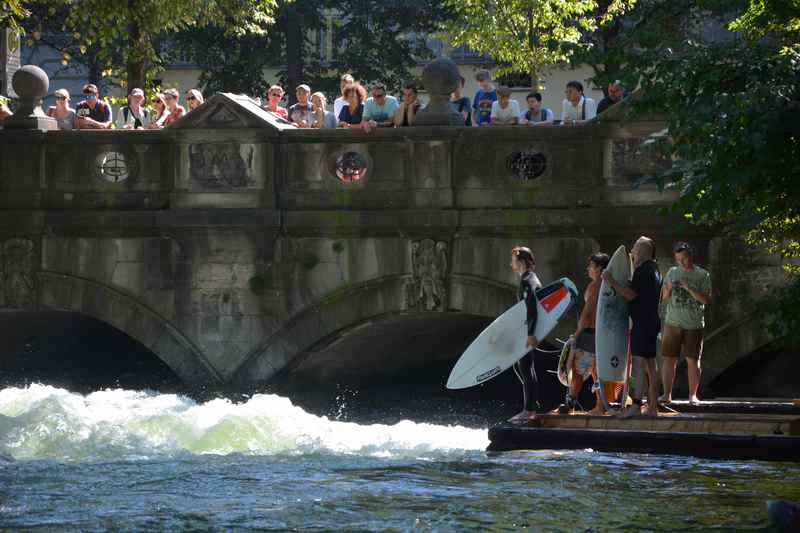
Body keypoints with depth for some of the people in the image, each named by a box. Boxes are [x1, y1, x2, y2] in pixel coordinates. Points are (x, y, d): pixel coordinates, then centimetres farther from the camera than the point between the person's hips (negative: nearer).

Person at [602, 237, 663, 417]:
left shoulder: (643, 271, -13)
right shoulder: (654, 270, 19)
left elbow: (631, 294, -17)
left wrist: (612, 282, -13)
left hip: (643, 323, -10)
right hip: (652, 321, 10)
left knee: (640, 362, -15)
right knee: (650, 365, 11)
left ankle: (636, 403, -23)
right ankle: (653, 407, 14)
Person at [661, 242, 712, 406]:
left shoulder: (703, 275, 1)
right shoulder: (672, 272, 11)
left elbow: (706, 300, -8)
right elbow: (663, 298, 15)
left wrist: (689, 289, -17)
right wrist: (668, 288, -6)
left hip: (694, 324, -3)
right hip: (673, 323, 3)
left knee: (693, 360, -2)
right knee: (669, 359, 0)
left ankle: (693, 395, 3)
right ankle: (667, 394, 3)